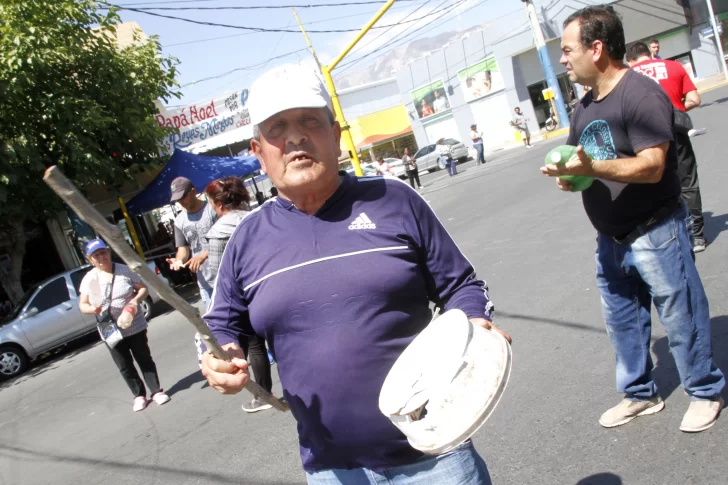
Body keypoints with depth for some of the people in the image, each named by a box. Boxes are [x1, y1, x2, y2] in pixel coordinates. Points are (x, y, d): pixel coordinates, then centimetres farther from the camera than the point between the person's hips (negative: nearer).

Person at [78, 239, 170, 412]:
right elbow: (82, 305, -1)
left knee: (144, 359, 7)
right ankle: (139, 395, 22)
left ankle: (156, 391, 17)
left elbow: (143, 288, 3)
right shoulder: (89, 278, -4)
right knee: (125, 366, 9)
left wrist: (136, 300, -17)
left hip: (135, 326, -1)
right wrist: (92, 309, -23)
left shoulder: (125, 270, -4)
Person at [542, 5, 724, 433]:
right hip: (611, 238, 8)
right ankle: (640, 394, 32)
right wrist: (568, 175, -5)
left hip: (654, 233, -8)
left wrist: (591, 167, -37)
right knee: (621, 320, 16)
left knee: (681, 317, 5)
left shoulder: (641, 94, -17)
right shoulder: (587, 104, 11)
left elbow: (652, 167, -26)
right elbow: (580, 160, 18)